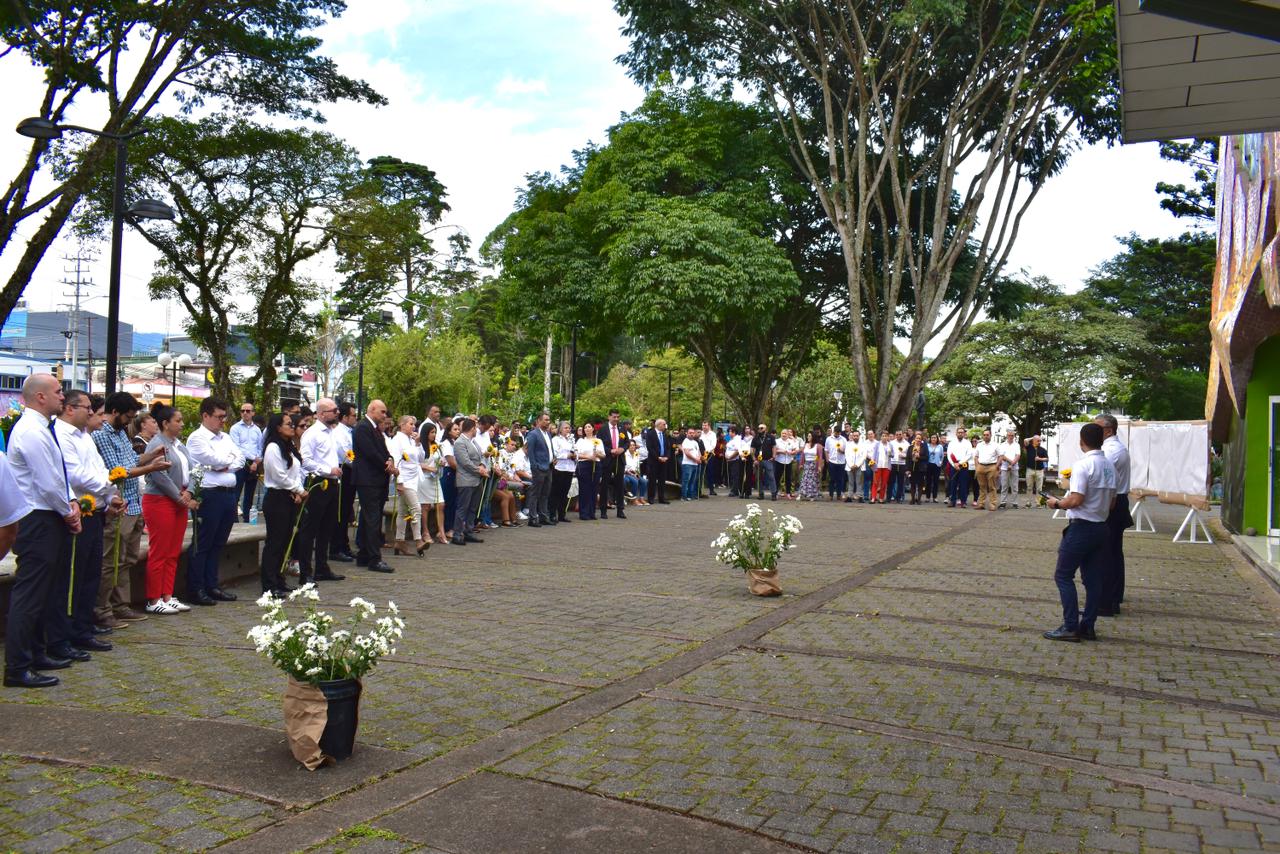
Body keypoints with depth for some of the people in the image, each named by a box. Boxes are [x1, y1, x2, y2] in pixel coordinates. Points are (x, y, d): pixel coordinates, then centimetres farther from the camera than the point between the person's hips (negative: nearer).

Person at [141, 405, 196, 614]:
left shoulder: (179, 445, 15)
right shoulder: (157, 444, -11)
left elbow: (188, 471, 16)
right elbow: (160, 476, -17)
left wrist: (188, 492, -3)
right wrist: (181, 498, -13)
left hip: (180, 502, 8)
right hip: (160, 501, -8)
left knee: (173, 553, 10)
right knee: (158, 554, -4)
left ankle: (167, 597, 17)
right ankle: (153, 601, 4)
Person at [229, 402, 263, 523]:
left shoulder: (257, 430, 12)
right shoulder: (235, 428, -1)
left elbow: (260, 448, 11)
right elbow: (236, 448, -10)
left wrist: (257, 462, -5)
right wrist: (254, 458, -12)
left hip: (254, 465, 4)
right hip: (240, 463, -4)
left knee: (250, 494, 10)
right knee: (235, 493, -9)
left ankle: (247, 518, 17)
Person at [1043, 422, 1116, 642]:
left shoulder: (1083, 465, -17)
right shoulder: (1109, 466, 8)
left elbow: (1076, 500, -22)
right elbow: (1112, 502, 14)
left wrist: (1057, 503, -5)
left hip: (1081, 527, -8)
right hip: (1101, 527, 8)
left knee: (1063, 575, 0)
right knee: (1093, 578, 10)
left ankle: (1070, 626, -3)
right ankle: (1088, 627, 15)